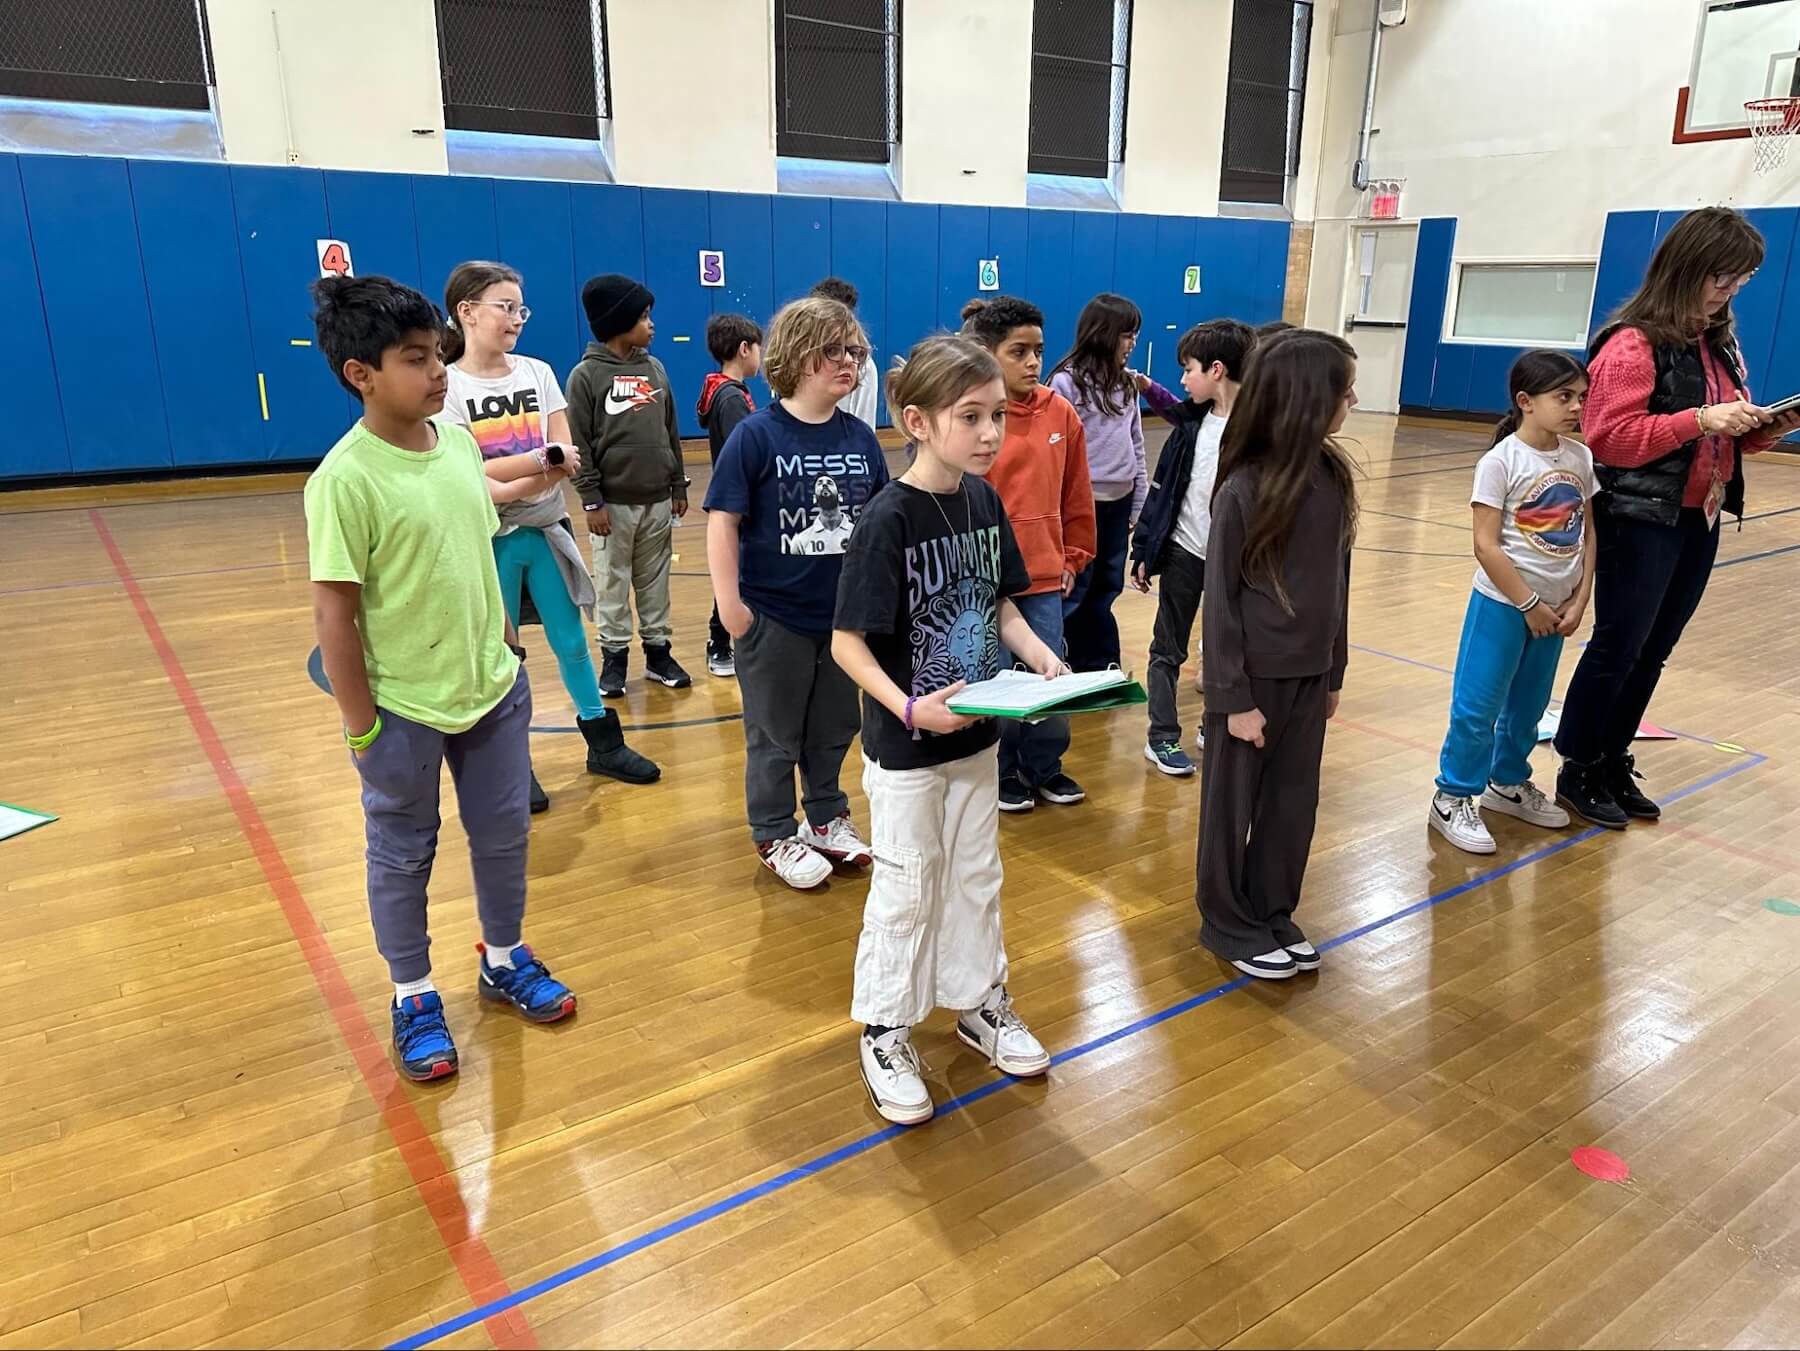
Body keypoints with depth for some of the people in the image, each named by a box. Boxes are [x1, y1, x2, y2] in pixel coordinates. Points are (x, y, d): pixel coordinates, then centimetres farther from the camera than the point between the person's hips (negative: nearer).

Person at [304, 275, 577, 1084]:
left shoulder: (458, 442, 0)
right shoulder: (345, 479, -20)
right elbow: (334, 612, -17)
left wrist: (508, 650, 12)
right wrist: (359, 725, -14)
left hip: (493, 690, 6)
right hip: (404, 710, -6)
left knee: (504, 834, 19)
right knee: (402, 856, 14)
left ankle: (503, 961, 42)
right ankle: (413, 999, 34)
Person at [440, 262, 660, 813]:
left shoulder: (537, 372, 3)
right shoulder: (448, 387, -9)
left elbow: (567, 457, -1)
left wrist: (512, 476, -19)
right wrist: (543, 464, -23)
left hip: (546, 530, 4)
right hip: (491, 539, -3)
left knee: (572, 642, 13)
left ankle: (604, 744, 26)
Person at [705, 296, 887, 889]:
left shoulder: (860, 438, 0)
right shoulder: (756, 435, -13)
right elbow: (723, 520, -12)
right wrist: (729, 602, -14)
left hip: (844, 613, 4)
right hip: (774, 616, -4)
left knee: (834, 728, 18)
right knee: (775, 735, 12)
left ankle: (827, 817, 39)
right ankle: (775, 835, 28)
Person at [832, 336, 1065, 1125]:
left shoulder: (985, 501, -1)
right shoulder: (887, 520, -21)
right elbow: (847, 643, -20)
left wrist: (1039, 654, -7)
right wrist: (907, 708, -33)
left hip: (976, 735, 6)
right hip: (906, 749, -6)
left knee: (976, 876, 20)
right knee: (906, 889, 8)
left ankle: (978, 1001, 40)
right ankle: (885, 1031, 28)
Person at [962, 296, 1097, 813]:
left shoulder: (1060, 413, 3)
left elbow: (1077, 495, 11)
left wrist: (1073, 557, 11)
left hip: (1045, 576, 4)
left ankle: (1043, 766, 31)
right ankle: (1000, 772, 28)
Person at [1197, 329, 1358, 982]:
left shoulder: (1332, 475, 0)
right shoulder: (1244, 488, -18)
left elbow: (1338, 580, 8)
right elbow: (1220, 599, -14)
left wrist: (1334, 672, 12)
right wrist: (1233, 696, -12)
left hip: (1309, 672, 6)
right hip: (1254, 676, -6)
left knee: (1293, 801, 16)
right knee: (1233, 802, 10)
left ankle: (1273, 914, 34)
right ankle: (1229, 922, 27)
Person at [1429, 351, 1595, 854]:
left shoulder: (1580, 458, 2)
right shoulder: (1501, 461, -15)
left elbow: (1588, 532, 7)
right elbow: (1486, 544, -17)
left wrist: (1579, 601, -1)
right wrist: (1528, 604, -14)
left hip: (1554, 607, 6)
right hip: (1502, 604, -6)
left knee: (1528, 704, 17)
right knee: (1477, 707, -1)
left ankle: (1508, 782, 36)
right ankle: (1453, 798, 12)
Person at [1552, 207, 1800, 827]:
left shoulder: (1721, 344, 11)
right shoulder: (1633, 344, -14)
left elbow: (1731, 436, 19)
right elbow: (1609, 437, -21)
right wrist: (1700, 420, -24)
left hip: (1700, 520, 8)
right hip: (1641, 520, -8)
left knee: (1653, 651, 12)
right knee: (1618, 646, 0)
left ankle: (1613, 764, 24)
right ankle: (1578, 771, 13)